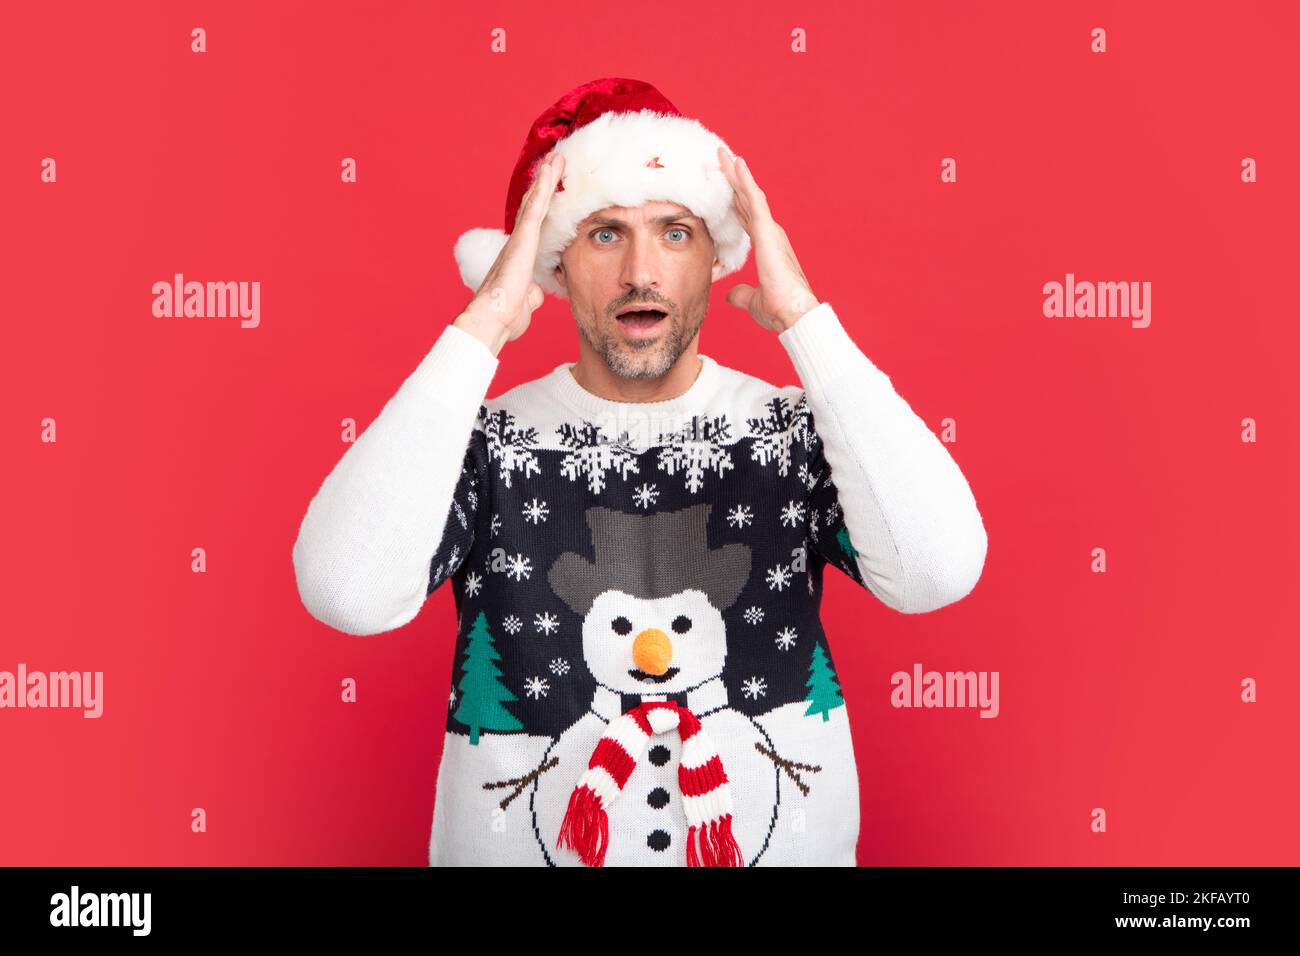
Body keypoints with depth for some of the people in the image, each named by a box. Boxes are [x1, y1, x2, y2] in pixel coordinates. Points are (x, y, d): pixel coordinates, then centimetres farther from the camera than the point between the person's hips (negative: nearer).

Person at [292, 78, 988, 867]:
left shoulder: (796, 432, -9)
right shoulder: (485, 443, -11)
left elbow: (939, 572, -27)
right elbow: (346, 592, -29)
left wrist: (803, 316, -25)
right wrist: (481, 327, -26)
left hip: (782, 846, 1)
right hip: (516, 844, 0)